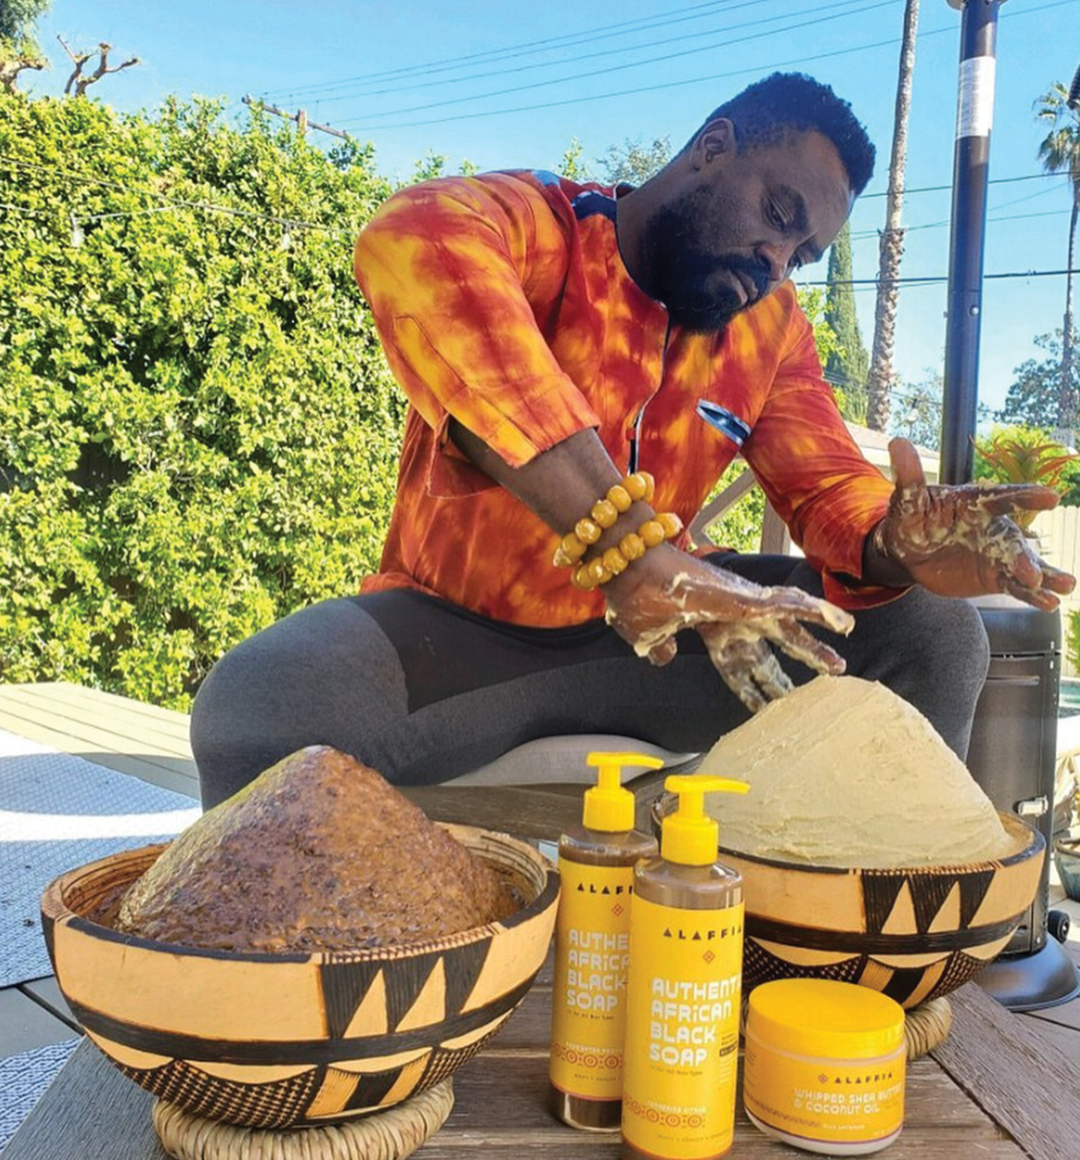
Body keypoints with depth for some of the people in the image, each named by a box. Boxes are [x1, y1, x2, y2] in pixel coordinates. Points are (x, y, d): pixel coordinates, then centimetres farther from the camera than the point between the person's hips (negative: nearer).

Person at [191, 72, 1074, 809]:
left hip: (639, 635, 5)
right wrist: (622, 540, -49)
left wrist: (896, 542, -26)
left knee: (934, 633, -7)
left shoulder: (774, 329, 6)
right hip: (455, 629, -4)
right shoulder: (537, 225, -14)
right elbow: (414, 248, -38)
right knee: (260, 709, -35)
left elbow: (831, 489, 2)